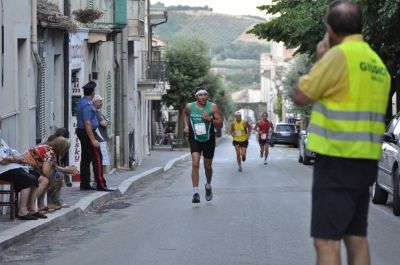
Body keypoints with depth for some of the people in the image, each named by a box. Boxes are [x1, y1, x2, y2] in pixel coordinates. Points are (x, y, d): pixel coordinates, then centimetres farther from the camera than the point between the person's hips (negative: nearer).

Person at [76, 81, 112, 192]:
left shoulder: (81, 102, 12)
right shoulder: (87, 105, -20)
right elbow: (87, 123, -25)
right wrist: (93, 140, -25)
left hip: (81, 132, 10)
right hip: (88, 133, -10)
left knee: (85, 158, 12)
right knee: (97, 158, -8)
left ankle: (85, 184, 14)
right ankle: (101, 185, -9)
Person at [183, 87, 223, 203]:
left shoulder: (212, 107, -11)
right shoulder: (189, 106, -6)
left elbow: (220, 124, -11)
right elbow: (185, 114, 19)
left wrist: (210, 120, -28)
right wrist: (186, 125, 5)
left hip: (209, 140, 0)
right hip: (195, 139, 0)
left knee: (208, 167, 14)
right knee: (195, 164, -18)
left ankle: (208, 186, 43)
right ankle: (195, 193, -19)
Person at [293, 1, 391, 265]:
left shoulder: (339, 55, -12)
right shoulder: (377, 63, 15)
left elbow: (301, 96, -6)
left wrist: (320, 60, 6)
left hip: (338, 160, -9)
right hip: (366, 161, 9)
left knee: (326, 241, -8)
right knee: (357, 238, 12)